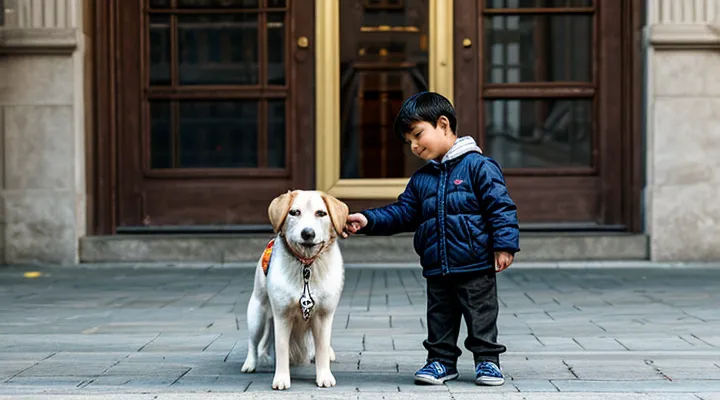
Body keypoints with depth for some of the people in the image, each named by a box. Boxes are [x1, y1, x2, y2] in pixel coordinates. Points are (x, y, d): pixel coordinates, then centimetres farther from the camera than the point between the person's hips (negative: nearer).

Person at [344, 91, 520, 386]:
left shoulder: (478, 165, -8)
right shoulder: (421, 179, 12)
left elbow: (500, 206, -11)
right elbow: (402, 213, 12)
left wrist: (504, 245, -17)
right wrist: (369, 220, 0)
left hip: (476, 265, -6)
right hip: (436, 269, 6)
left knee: (482, 317, 3)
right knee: (440, 318, 12)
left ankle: (487, 359, 15)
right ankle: (441, 360, 23)